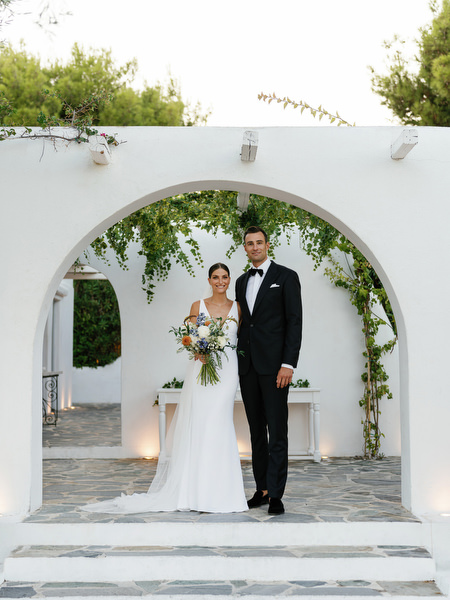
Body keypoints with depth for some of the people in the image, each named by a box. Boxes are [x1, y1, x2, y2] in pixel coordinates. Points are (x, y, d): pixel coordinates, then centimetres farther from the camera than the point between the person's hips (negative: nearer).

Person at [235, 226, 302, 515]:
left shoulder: (286, 277, -1)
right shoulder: (242, 281, 17)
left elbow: (295, 323, -6)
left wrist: (288, 364, -14)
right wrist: (236, 361, 11)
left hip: (274, 364, -6)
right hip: (247, 365, 6)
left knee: (277, 432, -6)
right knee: (256, 431, 10)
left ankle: (275, 494, -2)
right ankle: (262, 488, 17)